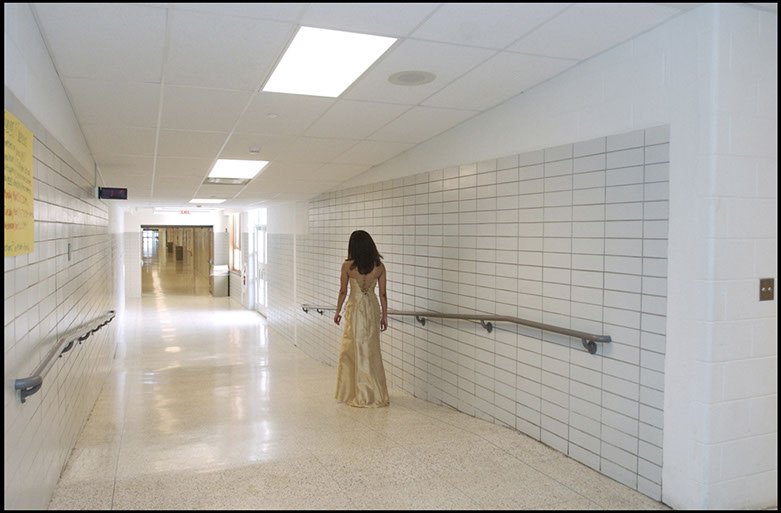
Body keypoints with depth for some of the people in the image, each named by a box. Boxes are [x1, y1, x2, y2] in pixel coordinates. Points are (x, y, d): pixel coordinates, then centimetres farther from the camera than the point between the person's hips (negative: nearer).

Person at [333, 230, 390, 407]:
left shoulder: (347, 266, -11)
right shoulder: (379, 266, -5)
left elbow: (343, 292, -3)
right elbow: (383, 294, -1)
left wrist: (337, 311, 11)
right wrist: (384, 316, 9)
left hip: (355, 309, -3)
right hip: (372, 310, 3)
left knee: (350, 351, 9)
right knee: (372, 351, 12)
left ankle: (364, 396, 16)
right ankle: (374, 394, 20)